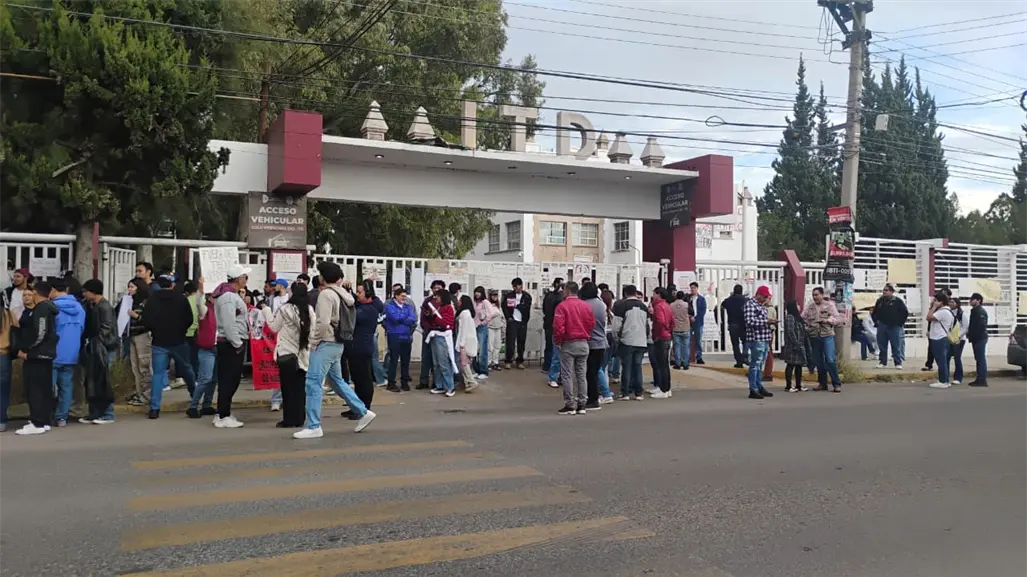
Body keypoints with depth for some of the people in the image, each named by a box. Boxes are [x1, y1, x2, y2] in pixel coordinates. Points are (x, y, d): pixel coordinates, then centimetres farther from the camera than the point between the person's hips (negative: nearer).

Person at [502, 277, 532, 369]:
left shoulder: (527, 297, 3)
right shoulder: (509, 295, 2)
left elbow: (526, 308, -7)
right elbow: (504, 306, 3)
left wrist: (517, 305, -10)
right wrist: (508, 317, -4)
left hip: (523, 322, 1)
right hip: (512, 321, -1)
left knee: (521, 342, 6)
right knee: (510, 342, -4)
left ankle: (520, 361, 15)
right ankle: (508, 361, 4)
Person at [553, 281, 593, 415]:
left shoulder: (562, 306, -12)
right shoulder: (587, 306, 3)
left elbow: (558, 327, -17)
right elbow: (592, 324, 5)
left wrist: (558, 341, -3)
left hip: (568, 344, -5)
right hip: (583, 344, 5)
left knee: (567, 376, 1)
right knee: (582, 375, 10)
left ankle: (570, 405, 2)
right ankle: (582, 405, 13)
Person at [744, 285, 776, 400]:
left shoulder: (762, 305, 19)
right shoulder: (750, 304, -10)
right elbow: (750, 321, -21)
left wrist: (770, 324, 9)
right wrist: (765, 321, -17)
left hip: (765, 339, 9)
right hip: (756, 339, -9)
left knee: (760, 365, 14)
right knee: (755, 364, -7)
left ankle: (759, 387, 21)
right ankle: (753, 390, -4)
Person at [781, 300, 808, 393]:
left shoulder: (797, 317, 19)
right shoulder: (789, 317, -11)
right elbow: (790, 332, -18)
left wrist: (802, 345, 13)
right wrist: (796, 344, -20)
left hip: (800, 346, 10)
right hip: (792, 346, -10)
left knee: (799, 365, 10)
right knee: (791, 365, -6)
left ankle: (798, 385, 16)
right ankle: (788, 386, -3)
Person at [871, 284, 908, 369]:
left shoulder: (898, 301, -2)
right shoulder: (880, 301, 9)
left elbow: (905, 313, -1)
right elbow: (875, 312, 20)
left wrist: (900, 323, -5)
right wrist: (876, 321, 9)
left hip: (894, 327, -4)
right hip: (882, 327, 4)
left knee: (896, 346, -1)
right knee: (882, 346, 6)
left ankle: (898, 363, 5)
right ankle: (883, 362, 15)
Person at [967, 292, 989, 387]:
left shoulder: (980, 311, -13)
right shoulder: (974, 311, 18)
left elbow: (981, 326, -21)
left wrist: (974, 336, -19)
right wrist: (969, 334, 10)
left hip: (980, 339, -10)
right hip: (976, 339, 10)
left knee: (981, 359, -8)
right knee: (979, 359, 12)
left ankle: (982, 380, -8)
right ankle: (980, 379, 17)